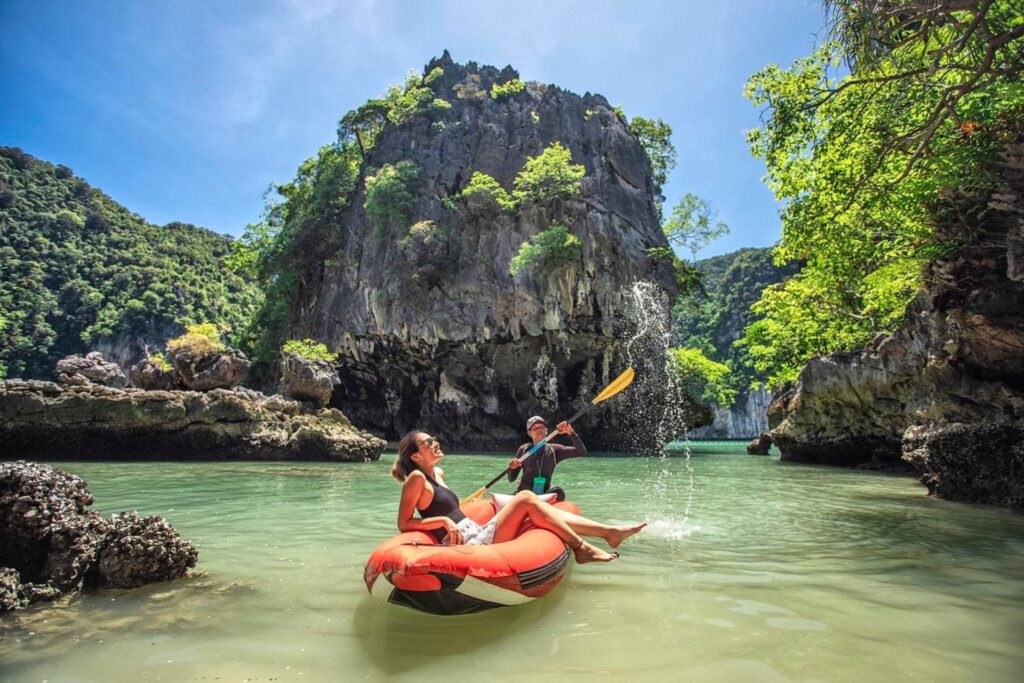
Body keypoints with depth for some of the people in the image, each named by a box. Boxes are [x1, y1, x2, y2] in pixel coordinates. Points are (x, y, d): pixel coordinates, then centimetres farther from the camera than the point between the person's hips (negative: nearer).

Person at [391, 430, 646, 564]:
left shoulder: (437, 473, 17)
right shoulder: (417, 478, -9)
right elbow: (403, 524, -12)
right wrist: (443, 521, -19)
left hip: (478, 535, 9)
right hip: (471, 545, -9)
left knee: (531, 509, 1)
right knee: (525, 498, -16)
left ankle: (610, 532, -3)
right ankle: (581, 548, -12)